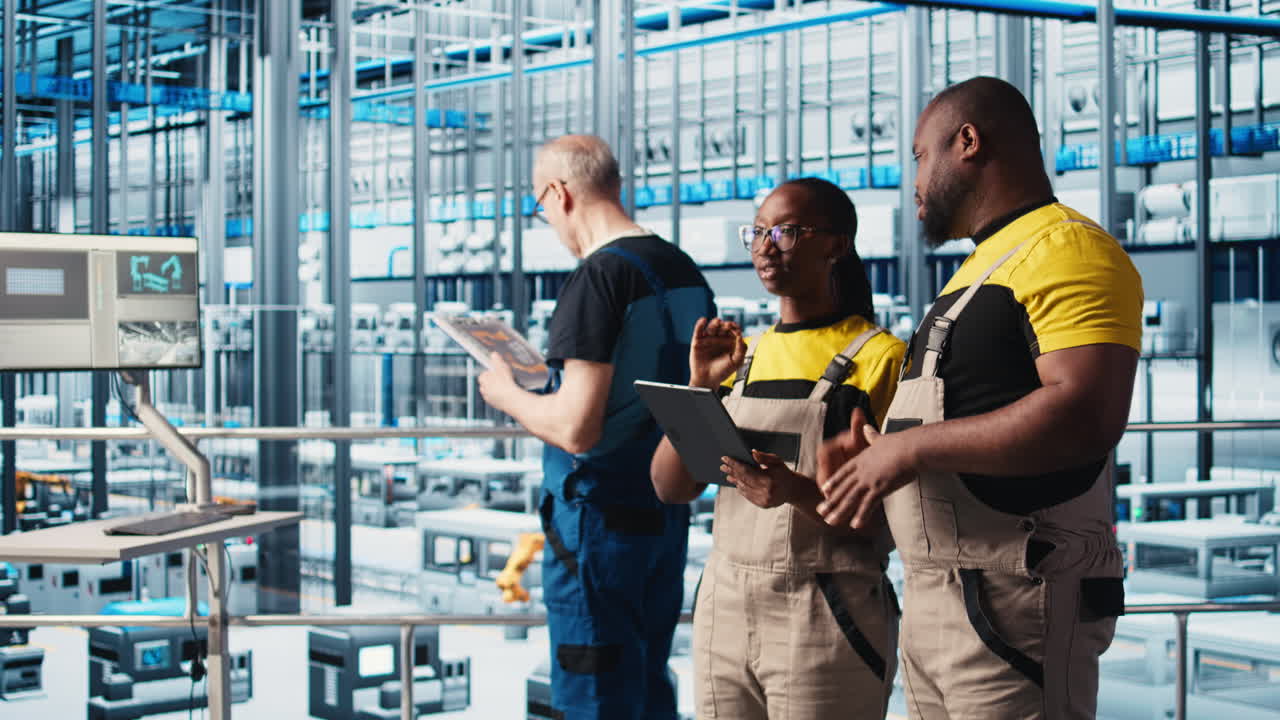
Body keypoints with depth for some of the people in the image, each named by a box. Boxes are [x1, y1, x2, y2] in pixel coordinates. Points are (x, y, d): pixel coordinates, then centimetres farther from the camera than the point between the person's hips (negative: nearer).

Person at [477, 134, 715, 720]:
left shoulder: (598, 277, -18)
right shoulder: (685, 271, 8)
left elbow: (576, 429, -24)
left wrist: (508, 395, -4)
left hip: (598, 515, -8)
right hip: (668, 513, 8)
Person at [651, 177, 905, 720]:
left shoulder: (880, 357, -6)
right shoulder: (741, 357, 12)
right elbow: (670, 487, 7)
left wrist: (798, 492, -26)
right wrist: (700, 387, -6)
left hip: (828, 618, -5)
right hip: (725, 608, 5)